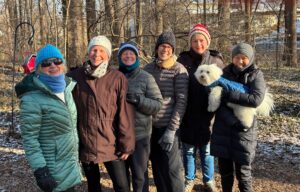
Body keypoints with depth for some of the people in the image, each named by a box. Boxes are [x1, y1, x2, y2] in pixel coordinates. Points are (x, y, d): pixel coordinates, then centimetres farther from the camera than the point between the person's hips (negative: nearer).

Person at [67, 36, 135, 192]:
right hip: (85, 144, 2)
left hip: (111, 144, -2)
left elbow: (124, 114, -8)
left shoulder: (118, 78, -9)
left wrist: (126, 144, -8)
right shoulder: (75, 76, -3)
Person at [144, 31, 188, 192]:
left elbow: (181, 102, -10)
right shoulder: (148, 68, 6)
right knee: (156, 167, 14)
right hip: (150, 126, 4)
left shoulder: (179, 70, -6)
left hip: (168, 127, -4)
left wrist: (172, 129, -15)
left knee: (171, 168, 2)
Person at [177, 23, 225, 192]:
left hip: (208, 115, 0)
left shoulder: (216, 61, -2)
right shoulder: (183, 60, -2)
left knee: (207, 150, 12)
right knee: (188, 150, 12)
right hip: (187, 115, 1)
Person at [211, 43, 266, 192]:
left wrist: (228, 95, -20)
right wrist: (232, 120, -19)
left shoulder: (256, 75, -3)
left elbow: (256, 99, -20)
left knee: (242, 171, 3)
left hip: (244, 130, -3)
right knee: (224, 168, 13)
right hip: (223, 128, 3)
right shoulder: (225, 73, 3)